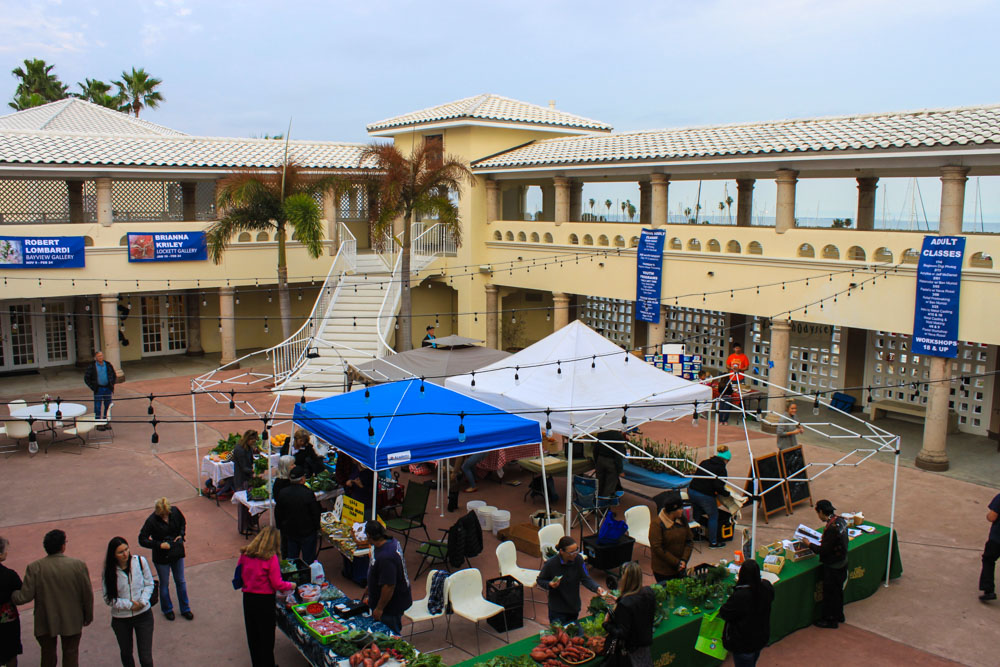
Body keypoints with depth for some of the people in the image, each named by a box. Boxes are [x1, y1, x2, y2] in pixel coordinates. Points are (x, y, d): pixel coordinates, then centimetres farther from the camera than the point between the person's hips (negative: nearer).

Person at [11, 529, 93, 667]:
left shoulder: (34, 568, -15)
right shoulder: (79, 565, -15)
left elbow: (24, 597, -15)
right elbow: (88, 595, -9)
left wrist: (12, 595, 8)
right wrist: (88, 616, 7)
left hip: (45, 622, 1)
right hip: (72, 622, 0)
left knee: (48, 656, 20)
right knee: (71, 653, 16)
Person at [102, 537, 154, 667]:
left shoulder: (140, 561, -11)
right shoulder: (109, 571, -12)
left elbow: (149, 583, 0)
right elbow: (108, 598, -6)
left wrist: (143, 601, -15)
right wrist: (129, 605, -16)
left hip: (143, 614, -1)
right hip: (120, 618, 1)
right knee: (126, 654, 20)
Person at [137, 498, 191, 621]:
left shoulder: (175, 512, -11)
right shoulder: (151, 521, -22)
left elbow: (183, 523, 9)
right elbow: (142, 539, -18)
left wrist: (181, 535, -6)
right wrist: (159, 545, -25)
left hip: (177, 553, 3)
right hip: (161, 557, -3)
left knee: (181, 582, 15)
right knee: (164, 584, 14)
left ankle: (185, 609, 31)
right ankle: (167, 610, 36)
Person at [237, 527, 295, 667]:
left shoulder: (245, 554, -2)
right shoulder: (271, 558, -17)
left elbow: (241, 576, 9)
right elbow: (277, 584, -16)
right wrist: (290, 585, 2)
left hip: (248, 598, 5)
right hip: (265, 599, -5)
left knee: (252, 635, 19)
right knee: (266, 635, 11)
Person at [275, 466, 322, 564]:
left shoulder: (282, 493, -6)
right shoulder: (308, 493, -21)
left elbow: (278, 514, 4)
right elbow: (316, 513, -13)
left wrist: (280, 527, 18)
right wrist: (317, 528, 2)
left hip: (289, 532, 5)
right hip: (307, 532, -5)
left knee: (291, 558, 19)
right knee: (308, 559, 8)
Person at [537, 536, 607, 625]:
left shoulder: (578, 559, -14)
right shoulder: (551, 564, -20)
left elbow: (586, 579, -12)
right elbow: (540, 580, -6)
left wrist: (597, 588, -29)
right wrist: (550, 584, -25)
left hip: (574, 606, 3)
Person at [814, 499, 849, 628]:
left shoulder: (831, 528, -31)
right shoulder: (840, 520, -2)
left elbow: (824, 551, -26)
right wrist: (822, 541, 10)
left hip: (833, 566, -9)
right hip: (843, 562, 9)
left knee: (829, 593, 8)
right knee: (838, 590, 24)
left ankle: (830, 620, 22)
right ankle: (839, 615, 40)